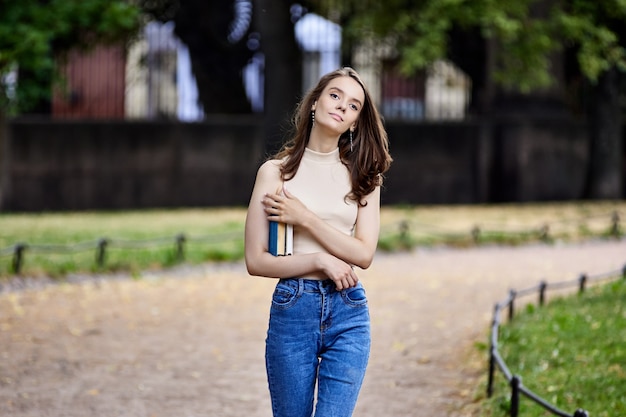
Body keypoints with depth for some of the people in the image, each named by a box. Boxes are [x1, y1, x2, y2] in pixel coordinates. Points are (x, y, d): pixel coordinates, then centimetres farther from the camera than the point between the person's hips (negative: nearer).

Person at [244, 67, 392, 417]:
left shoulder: (362, 176, 8)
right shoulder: (277, 171, 2)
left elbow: (364, 254, -3)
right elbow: (256, 260, -2)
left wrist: (304, 217, -10)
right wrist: (319, 261, -12)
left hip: (349, 312, 1)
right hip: (292, 307, -1)